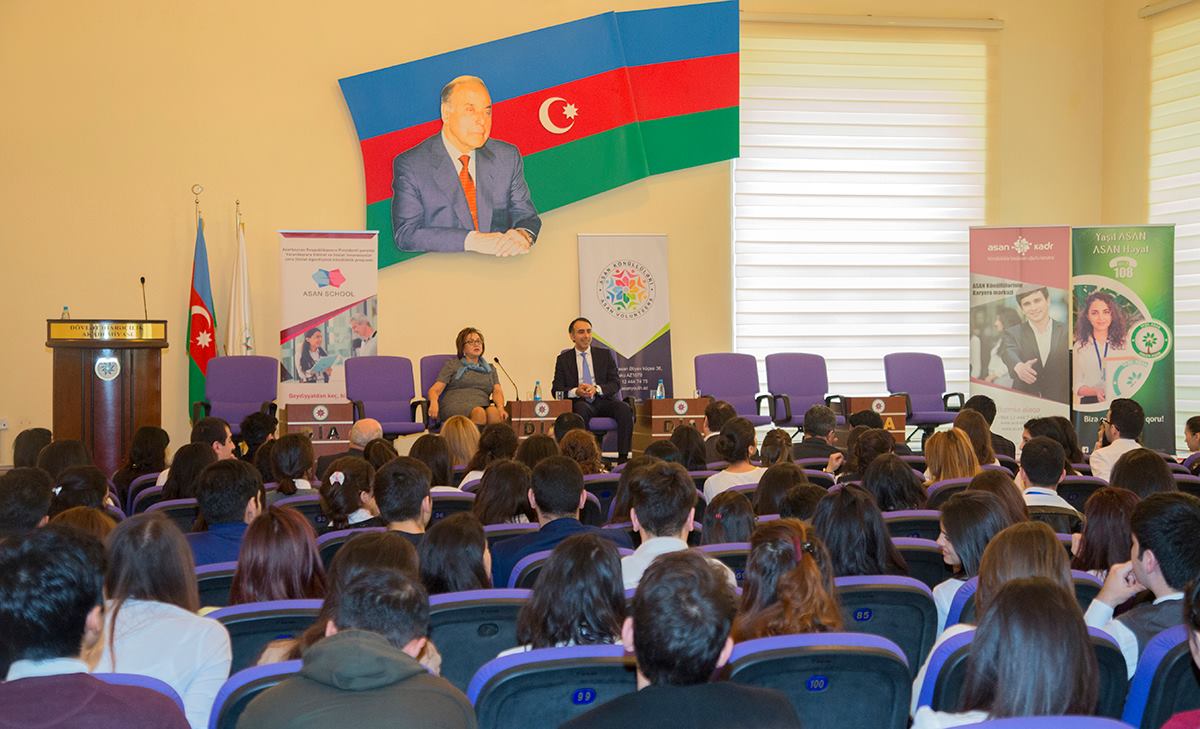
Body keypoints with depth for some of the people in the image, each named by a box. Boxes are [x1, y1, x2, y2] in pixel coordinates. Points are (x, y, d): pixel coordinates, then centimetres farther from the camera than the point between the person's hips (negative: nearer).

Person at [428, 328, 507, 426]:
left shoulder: (490, 369, 28)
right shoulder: (452, 365, 19)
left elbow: (497, 391, 11)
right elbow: (434, 389, 9)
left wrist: (500, 407, -12)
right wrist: (434, 402, -16)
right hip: (456, 405, -2)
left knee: (493, 411, -35)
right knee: (479, 412, -37)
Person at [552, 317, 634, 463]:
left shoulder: (605, 354, 15)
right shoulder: (563, 359, 13)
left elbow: (616, 383, 6)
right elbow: (557, 389, 6)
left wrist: (596, 389, -15)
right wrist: (575, 391, -16)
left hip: (603, 401, 1)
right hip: (579, 402, -1)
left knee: (624, 408, -30)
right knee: (581, 410, -37)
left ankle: (622, 459, -32)